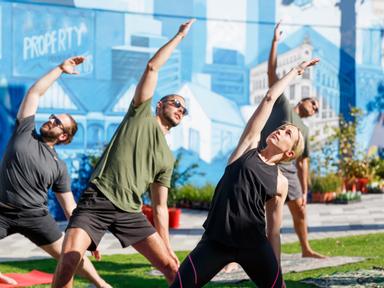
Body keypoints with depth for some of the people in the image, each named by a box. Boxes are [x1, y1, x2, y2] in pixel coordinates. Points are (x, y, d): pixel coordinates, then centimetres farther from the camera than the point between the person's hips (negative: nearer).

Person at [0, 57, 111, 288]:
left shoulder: (59, 166, 3)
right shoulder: (25, 132, 2)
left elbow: (70, 207, 7)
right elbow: (35, 92, 0)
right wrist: (61, 69, 0)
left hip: (35, 216, 1)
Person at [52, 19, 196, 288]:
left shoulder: (167, 158, 21)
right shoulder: (142, 114, 11)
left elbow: (160, 207, 19)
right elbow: (152, 66, 2)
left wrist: (168, 246, 11)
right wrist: (180, 36, 9)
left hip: (129, 212, 5)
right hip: (97, 202, -5)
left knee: (171, 266, -2)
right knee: (67, 262, -21)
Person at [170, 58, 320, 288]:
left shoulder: (280, 183, 10)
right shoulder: (249, 145, 9)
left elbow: (275, 230, 12)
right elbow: (270, 98, 8)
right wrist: (296, 71, 18)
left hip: (254, 244, 1)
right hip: (216, 239, -1)